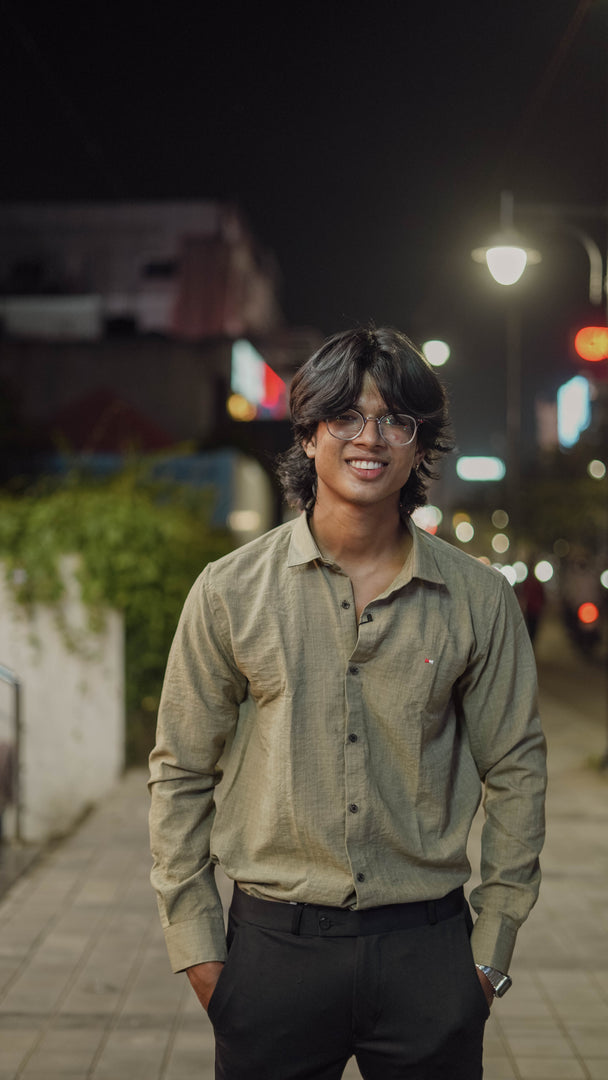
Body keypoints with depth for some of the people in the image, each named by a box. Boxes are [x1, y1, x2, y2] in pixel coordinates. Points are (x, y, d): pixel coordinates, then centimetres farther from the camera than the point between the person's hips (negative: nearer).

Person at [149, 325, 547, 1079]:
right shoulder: (231, 592, -2)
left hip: (429, 948, 1)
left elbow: (515, 771, 6)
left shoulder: (479, 600, 0)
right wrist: (195, 943, 0)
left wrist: (491, 948, 4)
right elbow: (180, 771, 3)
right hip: (274, 945, 0)